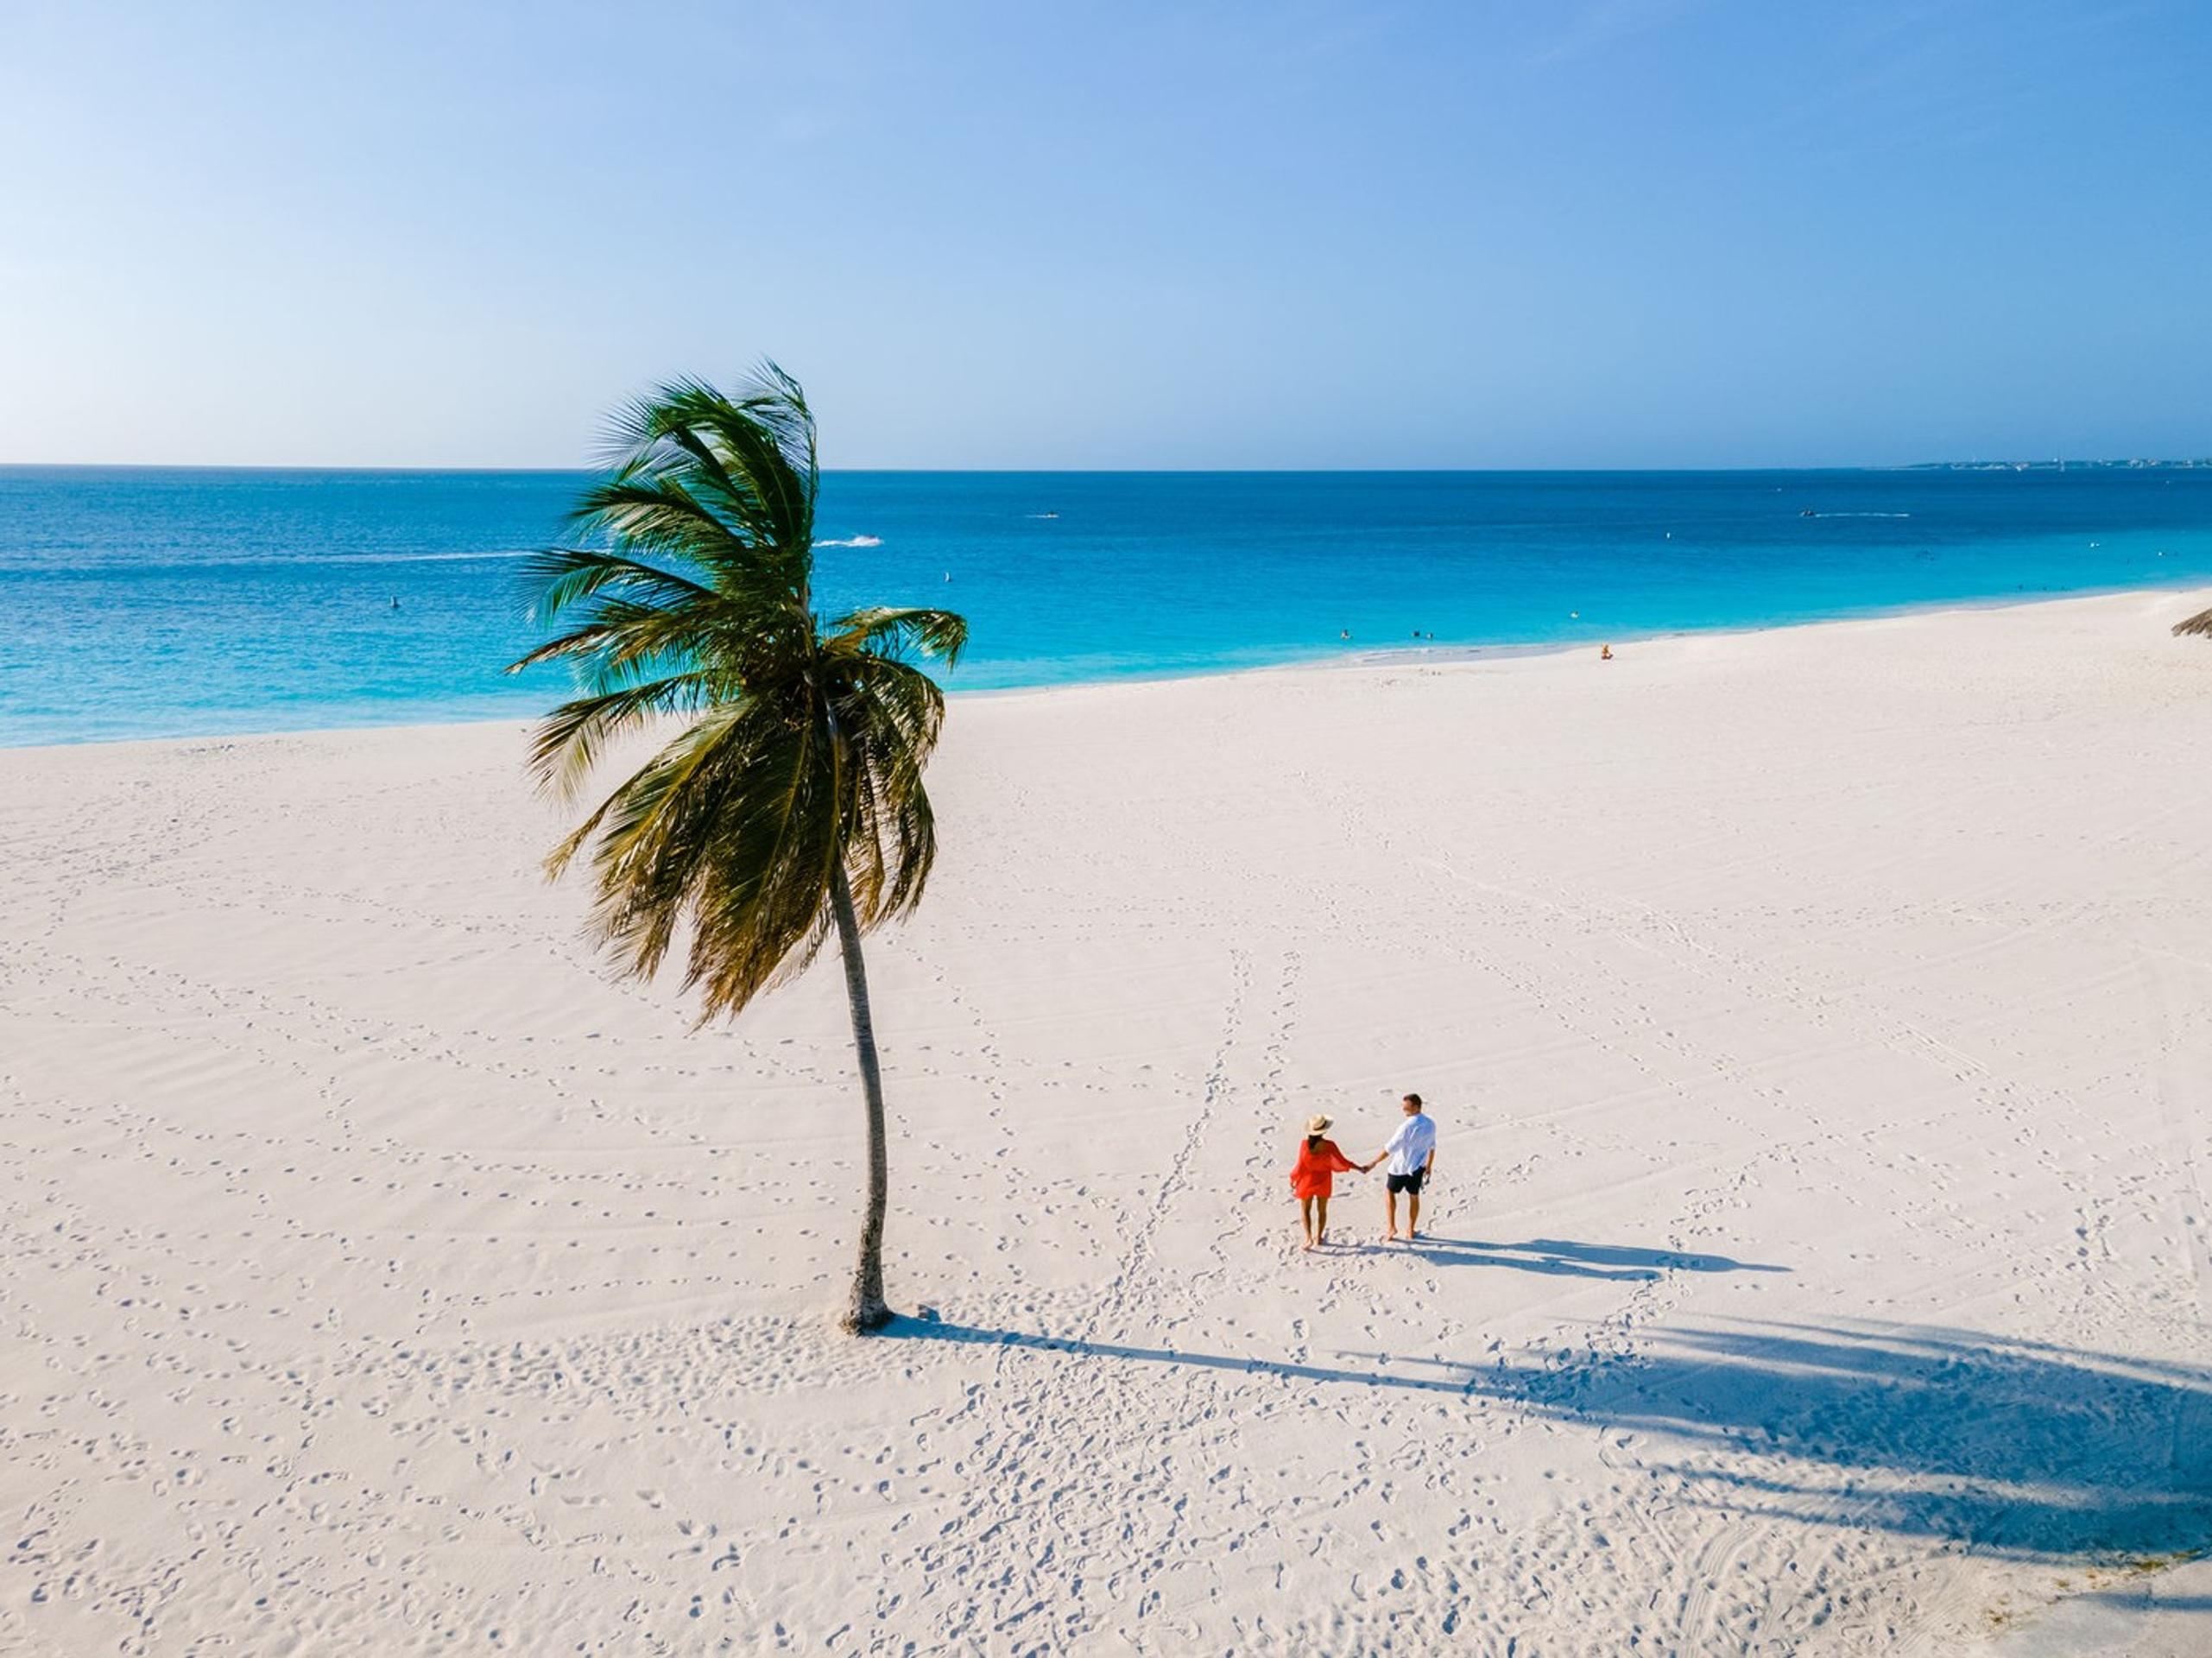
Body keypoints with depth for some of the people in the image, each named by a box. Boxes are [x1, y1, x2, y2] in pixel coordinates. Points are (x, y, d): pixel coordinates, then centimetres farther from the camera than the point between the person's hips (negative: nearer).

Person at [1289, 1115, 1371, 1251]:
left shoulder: (1305, 1145, -24)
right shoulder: (1329, 1146, -23)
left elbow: (1300, 1166, -17)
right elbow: (1342, 1162, -12)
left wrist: (1292, 1179, 0)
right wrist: (1359, 1168, 3)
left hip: (1308, 1181, -1)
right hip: (1323, 1182, 1)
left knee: (1305, 1209, 19)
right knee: (1322, 1210, 21)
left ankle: (1309, 1237, 7)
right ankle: (1319, 1237, 33)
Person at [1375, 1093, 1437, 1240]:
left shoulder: (1408, 1127, -27)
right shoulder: (1430, 1123, -4)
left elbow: (1390, 1148, -23)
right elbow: (1432, 1146, 9)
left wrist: (1374, 1163, -15)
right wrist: (1429, 1166, 22)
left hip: (1402, 1167, -6)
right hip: (1418, 1167, 6)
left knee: (1389, 1192, 15)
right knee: (1414, 1196, 19)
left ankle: (1392, 1228, 14)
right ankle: (1410, 1231, 29)